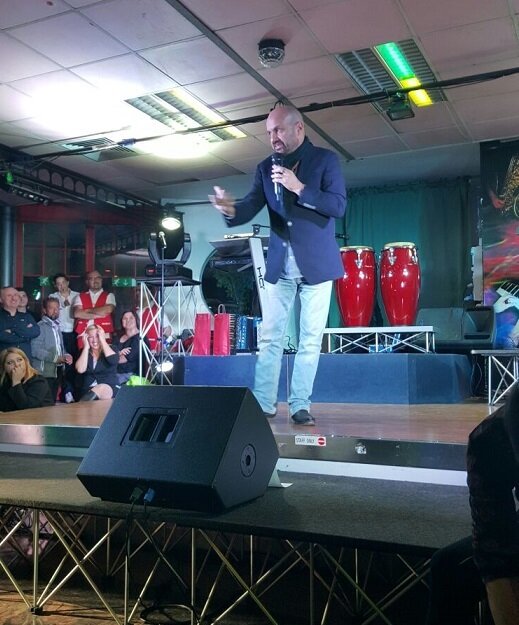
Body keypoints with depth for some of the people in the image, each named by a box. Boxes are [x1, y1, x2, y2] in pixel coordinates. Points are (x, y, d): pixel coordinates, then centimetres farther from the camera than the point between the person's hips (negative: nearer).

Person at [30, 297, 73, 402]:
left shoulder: (56, 327, 16)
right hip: (45, 372, -8)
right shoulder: (40, 327, -11)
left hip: (57, 370, 8)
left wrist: (66, 356, 1)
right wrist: (57, 358, -21)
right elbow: (35, 350, -22)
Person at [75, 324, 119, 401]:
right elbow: (80, 369, -7)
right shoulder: (84, 351, 11)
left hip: (111, 389, -1)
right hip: (88, 391, 2)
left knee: (102, 388, -38)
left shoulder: (111, 349, 7)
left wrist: (103, 340, -8)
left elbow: (114, 360, -17)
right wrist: (86, 347, -4)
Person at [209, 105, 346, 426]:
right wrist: (231, 209, -25)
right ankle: (264, 404, 10)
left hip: (316, 263, -3)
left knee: (310, 339, 1)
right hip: (280, 265, 3)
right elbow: (252, 206, -3)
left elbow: (339, 206, -11)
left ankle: (300, 405, 8)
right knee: (270, 337, 3)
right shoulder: (266, 167, 9)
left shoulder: (325, 159, -1)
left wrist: (300, 188, -21)